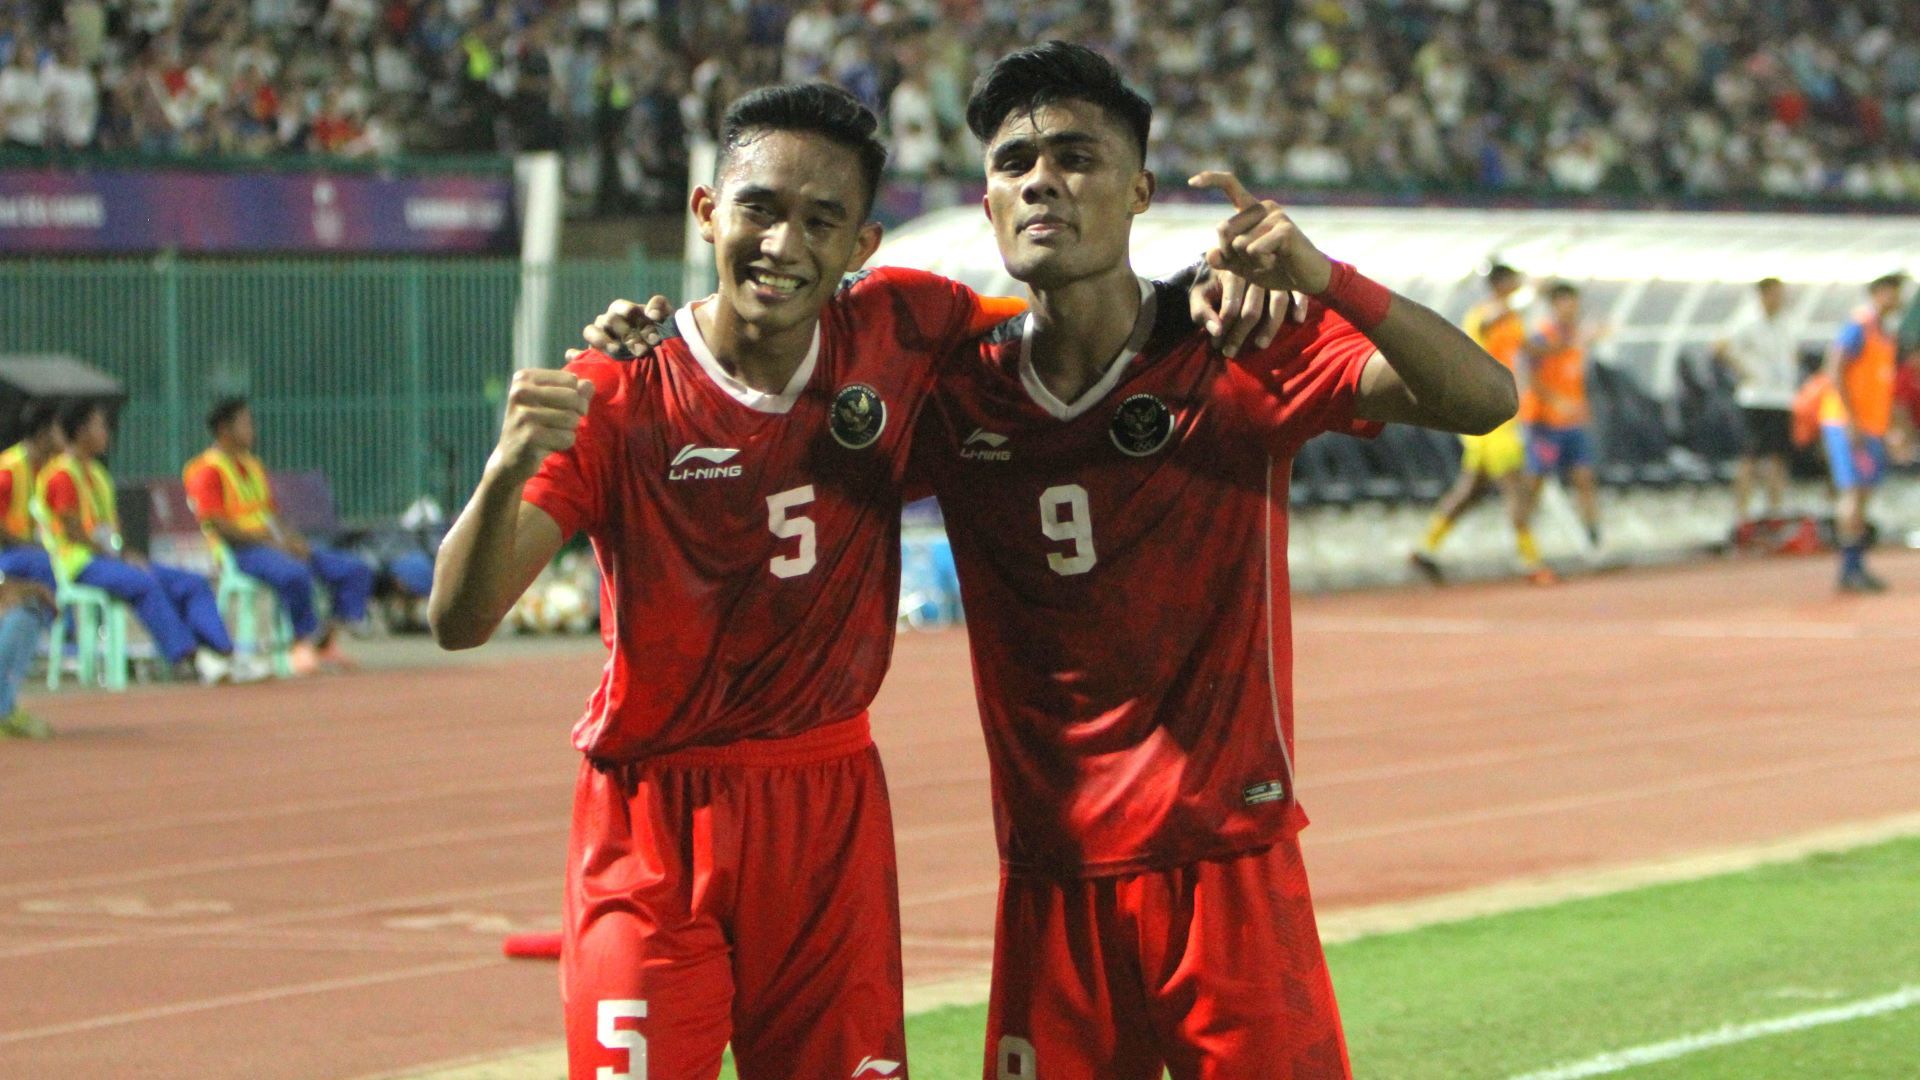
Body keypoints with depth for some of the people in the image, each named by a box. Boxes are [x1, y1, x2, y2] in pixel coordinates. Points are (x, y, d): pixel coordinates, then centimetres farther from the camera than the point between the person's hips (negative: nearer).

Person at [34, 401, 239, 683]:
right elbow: (73, 532, -14)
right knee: (145, 583, -36)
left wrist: (128, 554, 1)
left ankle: (224, 655, -23)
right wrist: (119, 559, -15)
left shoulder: (96, 473, 23)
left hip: (111, 558, 9)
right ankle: (186, 657, -42)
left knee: (192, 584, -7)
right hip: (80, 564, -9)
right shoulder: (62, 474, -6)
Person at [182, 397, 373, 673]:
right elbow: (219, 525, -14)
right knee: (294, 573, -38)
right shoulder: (207, 471, -5)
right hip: (240, 550, -9)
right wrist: (271, 542, -20)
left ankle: (328, 640, -10)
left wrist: (294, 541, -1)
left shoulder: (253, 466, 23)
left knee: (356, 570, -5)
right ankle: (303, 643, -22)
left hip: (278, 545, 9)